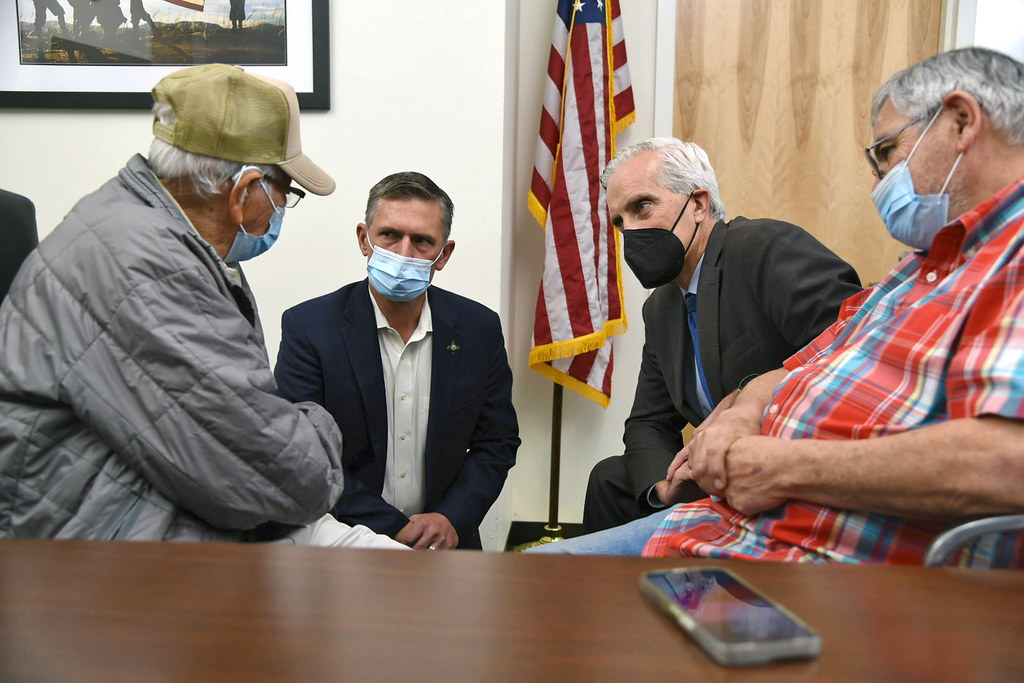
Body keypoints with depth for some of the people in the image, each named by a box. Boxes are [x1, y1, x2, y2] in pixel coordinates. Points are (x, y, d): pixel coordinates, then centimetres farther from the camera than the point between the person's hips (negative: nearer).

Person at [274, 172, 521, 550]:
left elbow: (497, 441, 8)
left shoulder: (479, 329, 2)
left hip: (447, 539, 2)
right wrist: (393, 531, -14)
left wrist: (452, 519, -7)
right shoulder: (307, 327, -6)